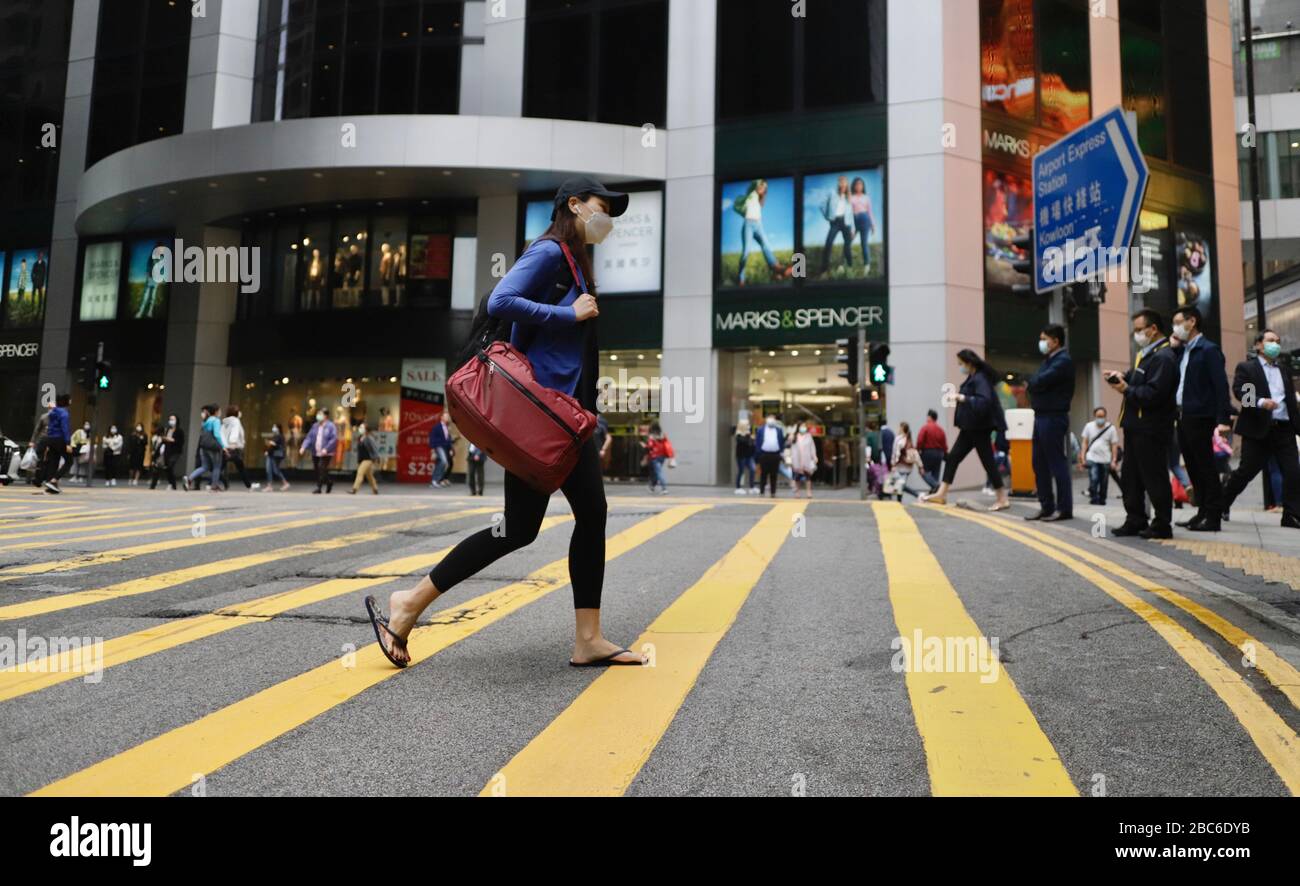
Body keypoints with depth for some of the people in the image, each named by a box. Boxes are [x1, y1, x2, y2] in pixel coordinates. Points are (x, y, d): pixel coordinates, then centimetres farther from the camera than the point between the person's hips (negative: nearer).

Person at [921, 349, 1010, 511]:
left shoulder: (981, 379, -16)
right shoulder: (972, 378, 14)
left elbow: (984, 401, -28)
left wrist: (963, 398, -27)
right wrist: (960, 397, 7)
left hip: (980, 428, -10)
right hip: (970, 428, 10)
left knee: (988, 461, -3)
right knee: (953, 458, 6)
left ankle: (1003, 499, 6)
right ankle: (941, 495, 8)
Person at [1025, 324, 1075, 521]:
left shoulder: (1063, 360, -12)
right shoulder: (1049, 359, 18)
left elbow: (1040, 381, -21)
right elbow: (1037, 383, 12)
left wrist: (1027, 383, -3)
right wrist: (1029, 386, -7)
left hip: (1053, 418, -9)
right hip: (1041, 416, 9)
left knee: (1056, 463, -4)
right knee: (1039, 464, 11)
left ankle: (1064, 508, 2)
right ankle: (1046, 506, 19)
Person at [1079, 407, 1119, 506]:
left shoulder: (1111, 428, 2)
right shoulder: (1089, 426, 4)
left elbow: (1114, 445, 3)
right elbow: (1085, 443, 8)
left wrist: (1114, 461, -2)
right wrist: (1082, 458, 2)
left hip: (1105, 460, 1)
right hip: (1092, 458, 0)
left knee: (1104, 482, 4)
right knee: (1093, 479, -17)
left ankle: (1102, 500, 17)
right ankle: (1093, 498, -8)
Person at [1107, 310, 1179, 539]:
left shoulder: (1163, 357, -16)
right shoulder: (1146, 353, 15)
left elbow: (1153, 394, -25)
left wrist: (1127, 390, -14)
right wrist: (1122, 377, 5)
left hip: (1151, 429, -10)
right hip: (1136, 426, 10)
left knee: (1154, 477, -1)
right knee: (1130, 476, 14)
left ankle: (1162, 525, 9)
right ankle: (1135, 520, 23)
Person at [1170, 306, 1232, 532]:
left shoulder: (1208, 350, -8)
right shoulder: (1183, 351, 16)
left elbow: (1221, 385, -14)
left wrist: (1222, 419, -20)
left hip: (1200, 418, -8)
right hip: (1183, 417, 8)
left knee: (1206, 468, -3)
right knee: (1193, 468, 12)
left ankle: (1214, 517, 3)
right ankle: (1202, 512, 19)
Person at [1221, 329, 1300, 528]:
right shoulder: (1245, 368, 4)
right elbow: (1239, 391, -13)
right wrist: (1261, 402, -28)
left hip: (1284, 429, 5)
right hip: (1258, 429, -5)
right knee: (1246, 471, -1)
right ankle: (1221, 505, 14)